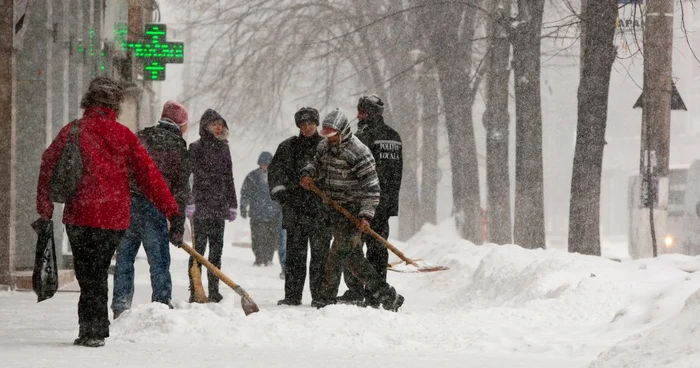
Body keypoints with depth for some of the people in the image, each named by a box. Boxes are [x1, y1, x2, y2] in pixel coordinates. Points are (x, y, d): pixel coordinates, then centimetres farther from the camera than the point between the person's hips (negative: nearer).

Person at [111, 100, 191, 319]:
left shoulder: (140, 137, 12)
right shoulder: (178, 147, 0)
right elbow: (181, 190, -2)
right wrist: (178, 227, 0)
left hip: (126, 204, 4)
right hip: (153, 208, -4)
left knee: (124, 257, 10)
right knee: (159, 260, 3)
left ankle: (120, 307, 12)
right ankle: (162, 305, 4)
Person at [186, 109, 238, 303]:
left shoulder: (223, 147, 15)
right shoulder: (196, 148, -4)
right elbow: (190, 177, -10)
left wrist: (232, 204, 18)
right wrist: (190, 202, -17)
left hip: (219, 207, 6)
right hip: (201, 205, -6)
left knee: (217, 248, 7)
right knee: (199, 248, -6)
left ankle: (213, 291, 12)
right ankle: (195, 292, -4)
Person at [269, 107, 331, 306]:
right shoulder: (288, 147, 10)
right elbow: (275, 170, 8)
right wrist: (278, 188, -8)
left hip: (321, 208, -1)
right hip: (295, 208, 1)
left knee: (320, 253, -3)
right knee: (295, 253, 3)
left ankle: (320, 295, 1)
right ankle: (292, 295, 7)